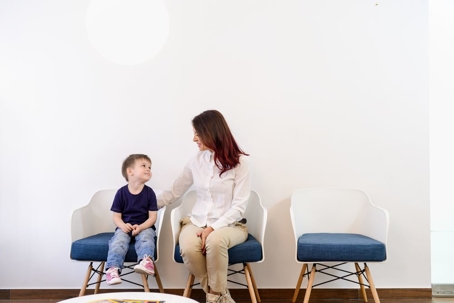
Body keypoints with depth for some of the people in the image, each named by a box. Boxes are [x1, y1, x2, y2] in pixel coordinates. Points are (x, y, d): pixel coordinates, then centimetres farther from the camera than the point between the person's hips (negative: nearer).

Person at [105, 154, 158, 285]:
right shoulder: (121, 192, 0)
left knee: (146, 237, -31)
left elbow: (153, 217, -3)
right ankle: (113, 269, -43)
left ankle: (146, 261, -55)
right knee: (118, 240, -28)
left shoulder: (149, 192, 0)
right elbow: (116, 216, 2)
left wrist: (140, 227, -20)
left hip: (144, 227, 0)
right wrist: (122, 225, -20)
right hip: (125, 227, 0)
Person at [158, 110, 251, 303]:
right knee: (188, 249, -32)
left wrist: (213, 227, -21)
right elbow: (174, 192, 16)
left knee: (215, 241, -39)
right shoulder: (196, 161, 5)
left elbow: (239, 207, -11)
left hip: (229, 224, -3)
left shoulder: (240, 161, -7)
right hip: (197, 221, 3)